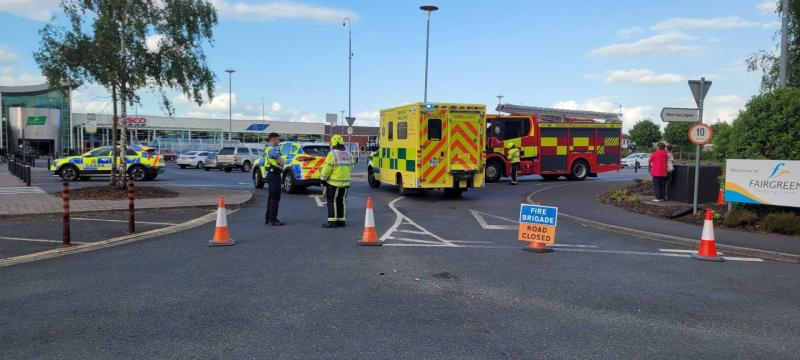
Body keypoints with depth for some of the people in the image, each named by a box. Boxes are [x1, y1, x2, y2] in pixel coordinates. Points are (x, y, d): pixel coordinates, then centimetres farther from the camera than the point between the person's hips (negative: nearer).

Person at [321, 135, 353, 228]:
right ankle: (341, 221, 15)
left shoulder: (332, 154, -13)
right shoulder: (348, 154, 8)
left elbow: (327, 169, -14)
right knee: (342, 201, 12)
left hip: (334, 182, -6)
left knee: (332, 201, -1)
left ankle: (332, 222, -3)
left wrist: (323, 179, -3)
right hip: (345, 182, 6)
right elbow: (350, 168, 11)